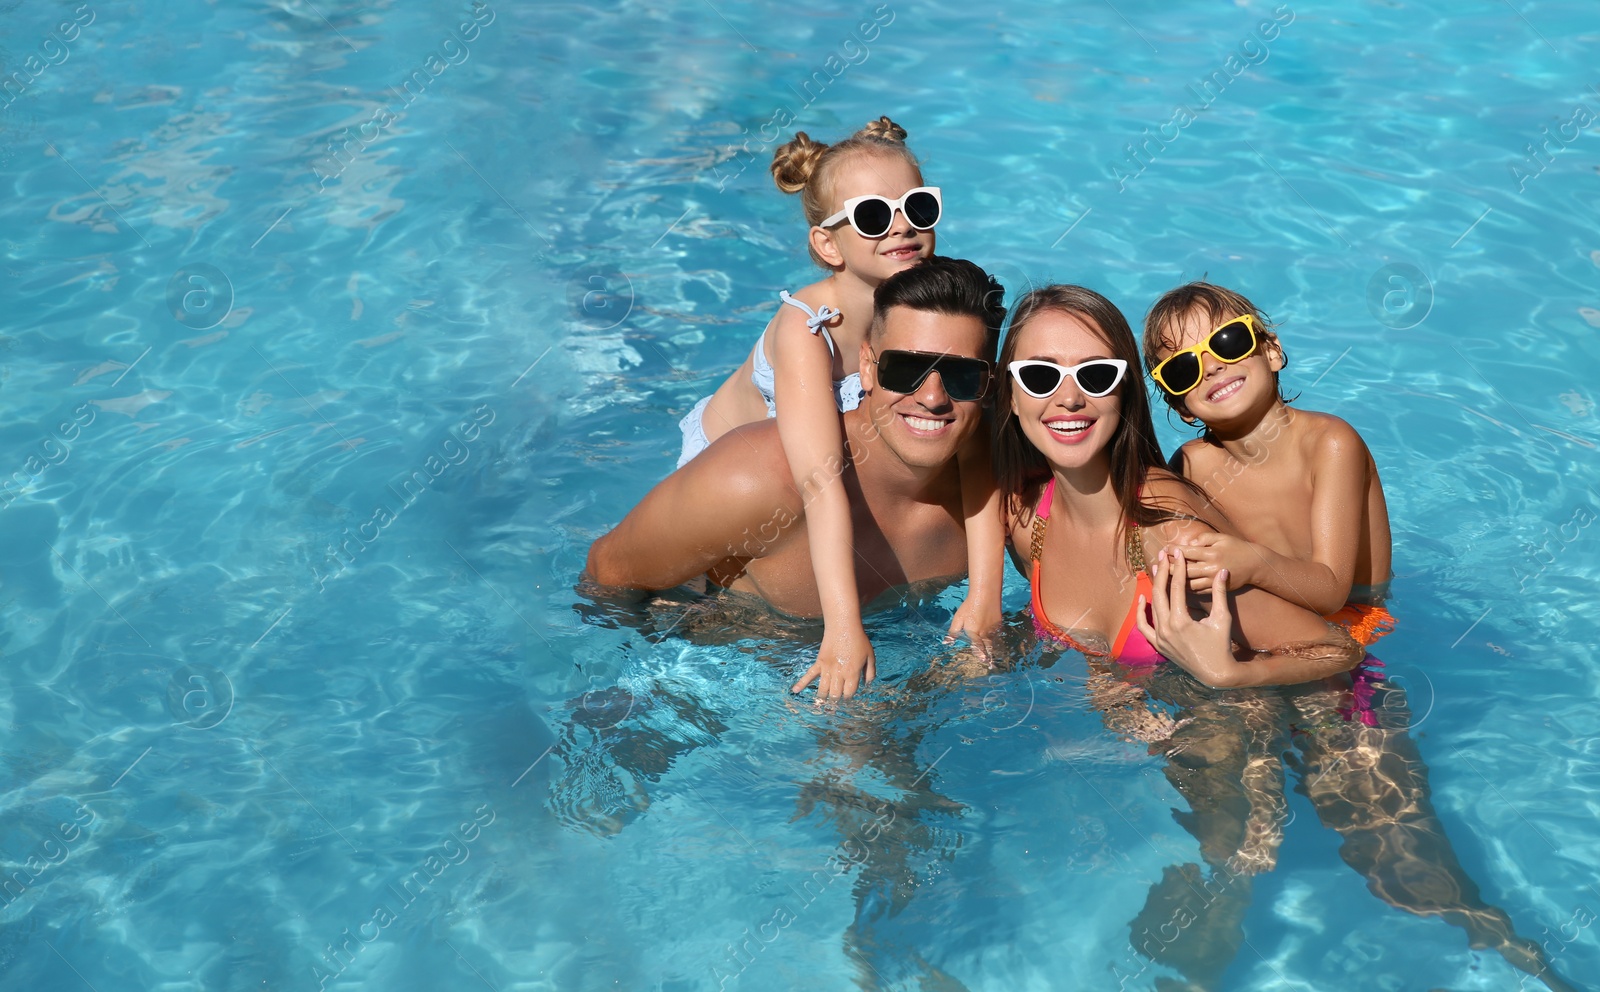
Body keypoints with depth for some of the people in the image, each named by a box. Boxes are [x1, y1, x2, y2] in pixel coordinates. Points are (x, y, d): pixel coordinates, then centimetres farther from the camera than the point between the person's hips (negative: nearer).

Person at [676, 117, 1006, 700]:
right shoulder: (806, 327, -39)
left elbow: (974, 454, -32)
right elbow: (821, 479, -50)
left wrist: (985, 593, -41)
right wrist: (843, 627, -58)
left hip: (867, 458, 4)